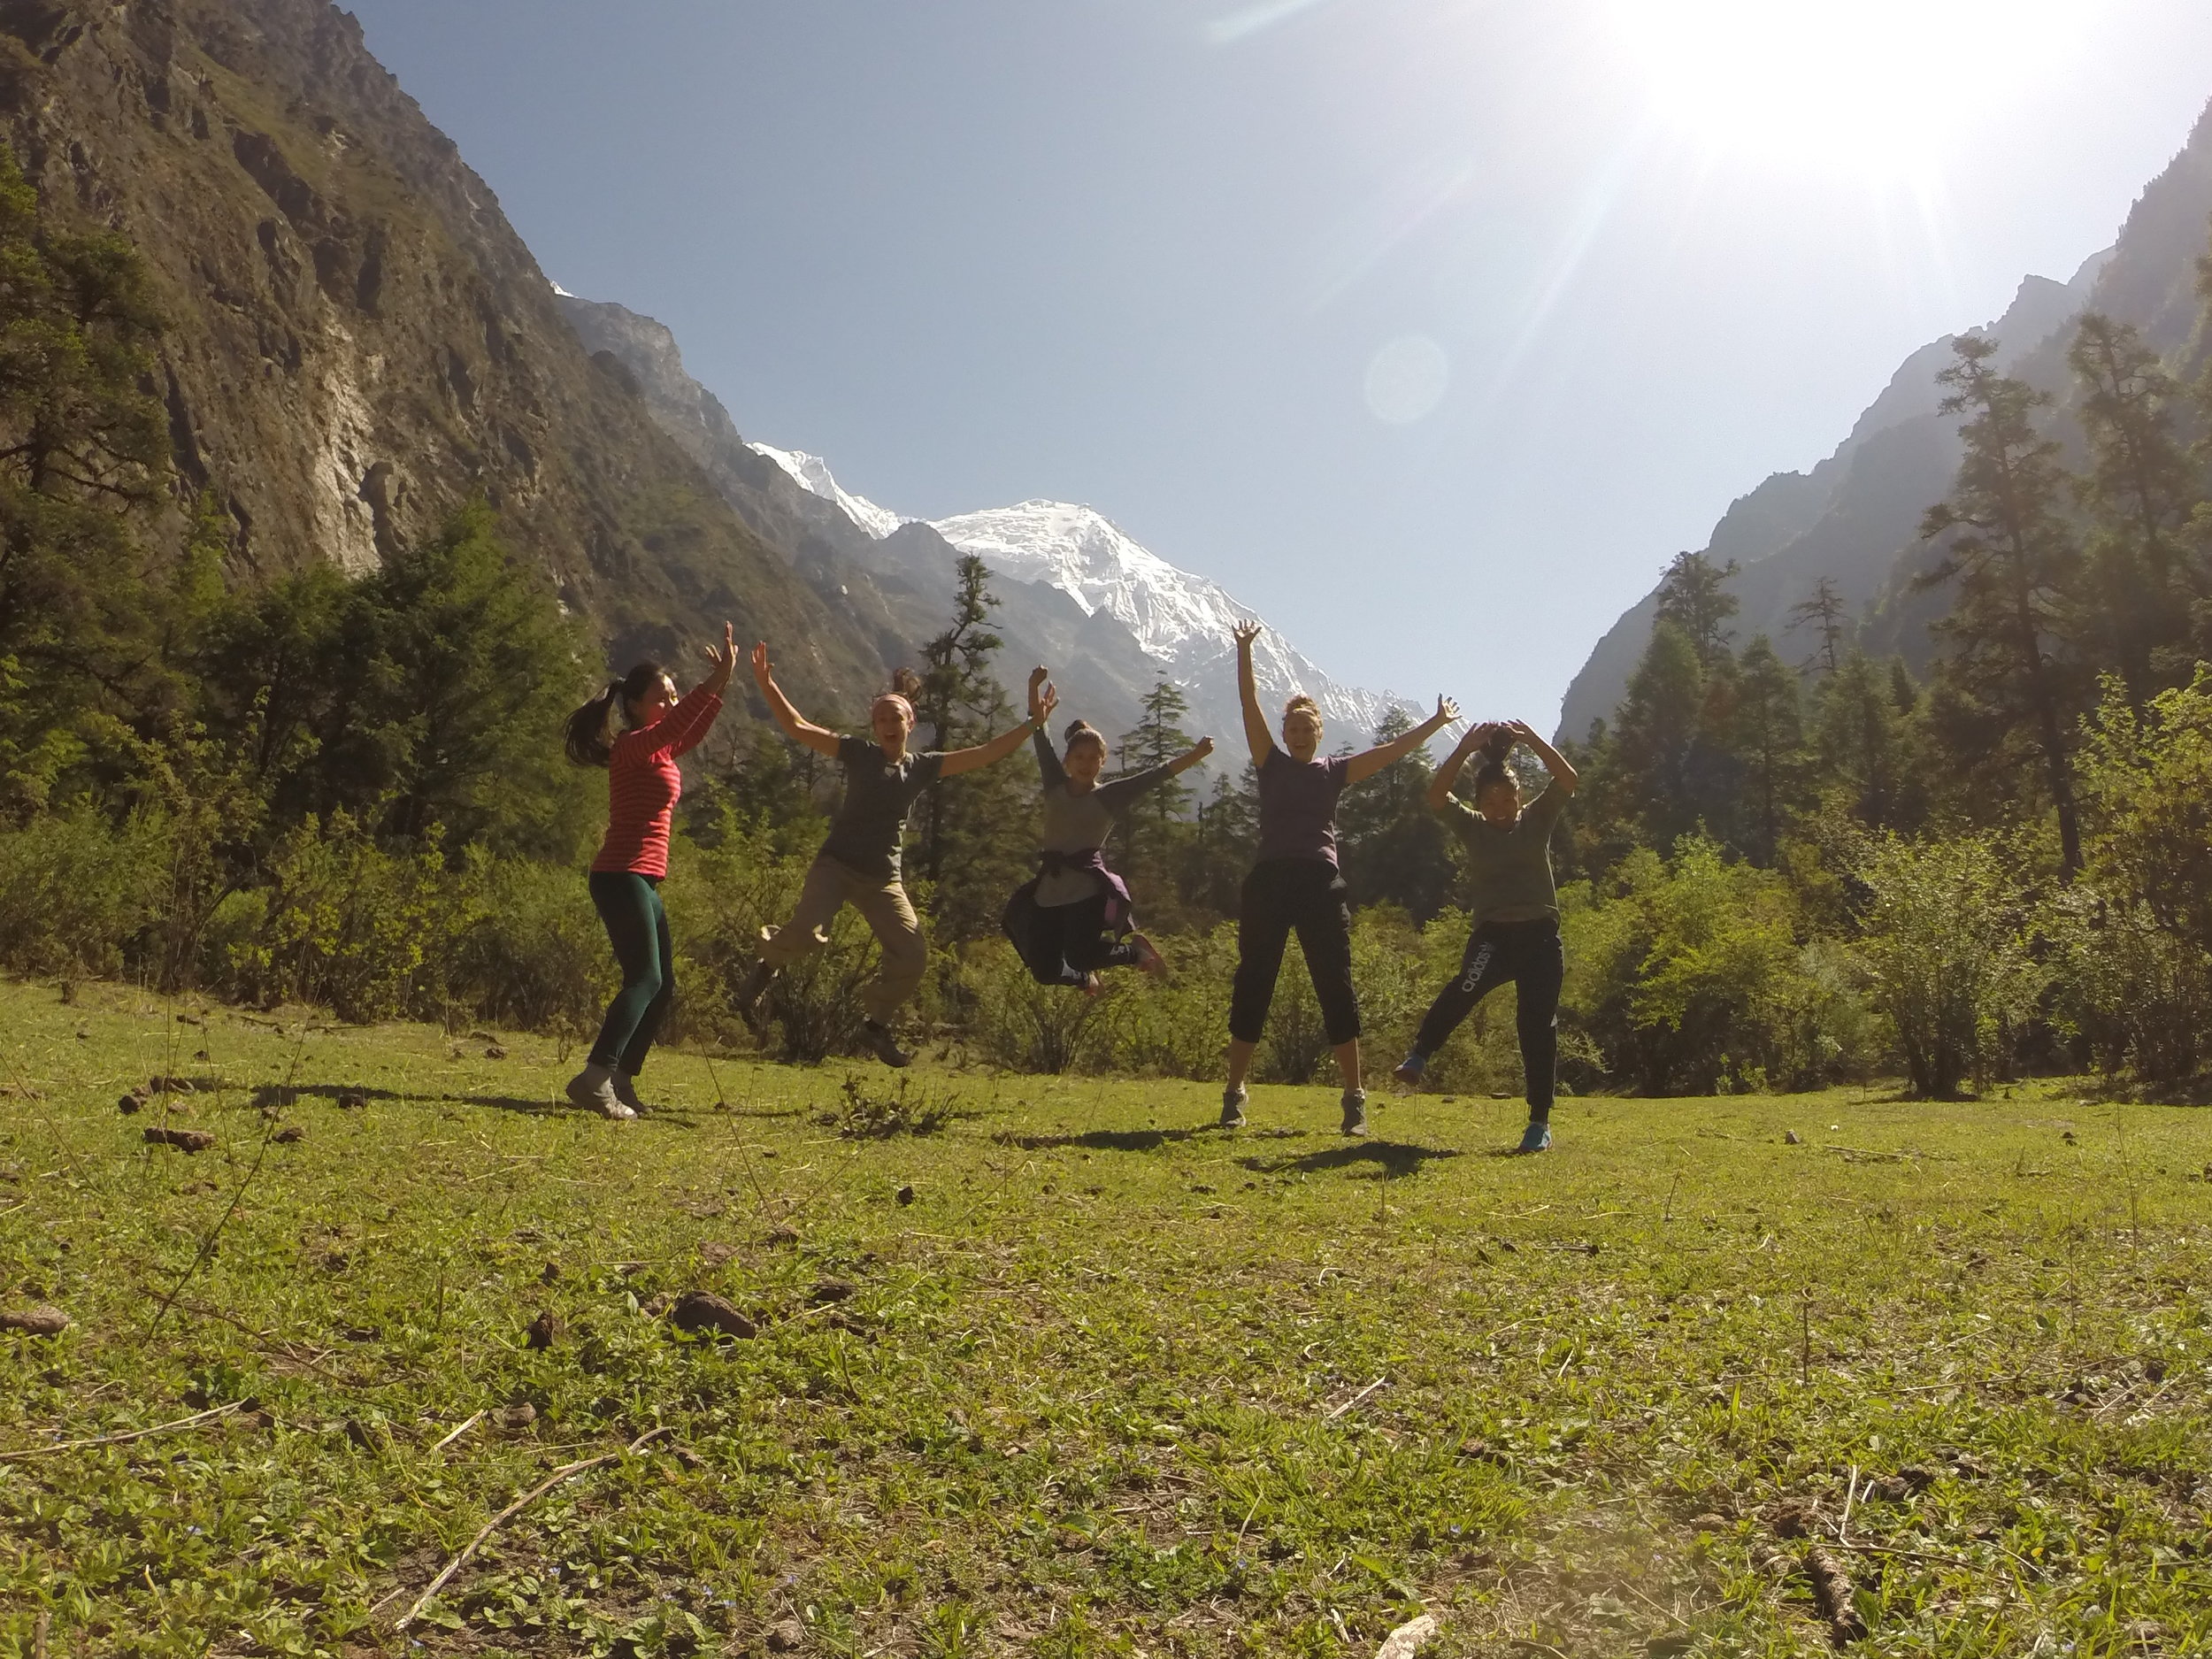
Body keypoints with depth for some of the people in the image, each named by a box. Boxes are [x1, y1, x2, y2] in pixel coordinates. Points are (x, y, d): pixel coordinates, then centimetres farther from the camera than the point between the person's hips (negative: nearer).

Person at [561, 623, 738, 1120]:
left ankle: (621, 1082, 14)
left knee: (661, 987, 11)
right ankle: (595, 1078, -24)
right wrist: (718, 678, -29)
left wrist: (720, 682, 18)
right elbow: (678, 723, -26)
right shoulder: (633, 746, -9)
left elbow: (692, 731, 30)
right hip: (623, 877, -10)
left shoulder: (658, 753, 17)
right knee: (645, 979, -17)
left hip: (641, 882, 10)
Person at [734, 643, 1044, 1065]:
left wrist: (1033, 723, 0)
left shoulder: (923, 766, 7)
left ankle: (877, 1024, 20)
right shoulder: (859, 753, 1)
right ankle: (767, 967, 9)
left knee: (912, 958, -6)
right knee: (806, 931, -27)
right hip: (836, 864, -3)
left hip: (883, 878, 3)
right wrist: (767, 684, -16)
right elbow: (797, 727, -5)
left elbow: (986, 754, 6)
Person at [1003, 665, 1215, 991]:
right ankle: (1083, 977, 36)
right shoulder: (1055, 787, 10)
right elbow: (1041, 738, 6)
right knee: (1045, 970, -1)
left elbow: (1156, 775, -6)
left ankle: (1135, 949, 10)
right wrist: (1034, 688, -3)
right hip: (1050, 888, 4)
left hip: (1089, 890, -4)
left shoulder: (1110, 796, 4)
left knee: (1079, 956, -21)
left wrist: (1195, 754, -19)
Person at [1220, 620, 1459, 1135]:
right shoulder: (1271, 765, 11)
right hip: (1269, 883, 0)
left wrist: (1436, 723, 9)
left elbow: (1393, 750, 12)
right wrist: (1244, 650, -4)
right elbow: (1250, 706, 3)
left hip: (1321, 885, 0)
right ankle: (1234, 1095, 10)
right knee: (1252, 987, 2)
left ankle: (1355, 1098, 8)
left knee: (1336, 990, 1)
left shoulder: (1335, 771, 14)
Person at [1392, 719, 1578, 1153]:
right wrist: (1466, 749, -16)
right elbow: (1436, 796, -9)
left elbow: (1568, 780, -6)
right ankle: (1419, 1056, -22)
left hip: (1540, 933, 1)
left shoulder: (1537, 819, 9)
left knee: (1537, 1024, -4)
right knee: (1467, 986, -33)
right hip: (1493, 932, -1)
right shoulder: (1472, 826, 8)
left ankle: (1540, 1122, 4)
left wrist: (1532, 740, -14)